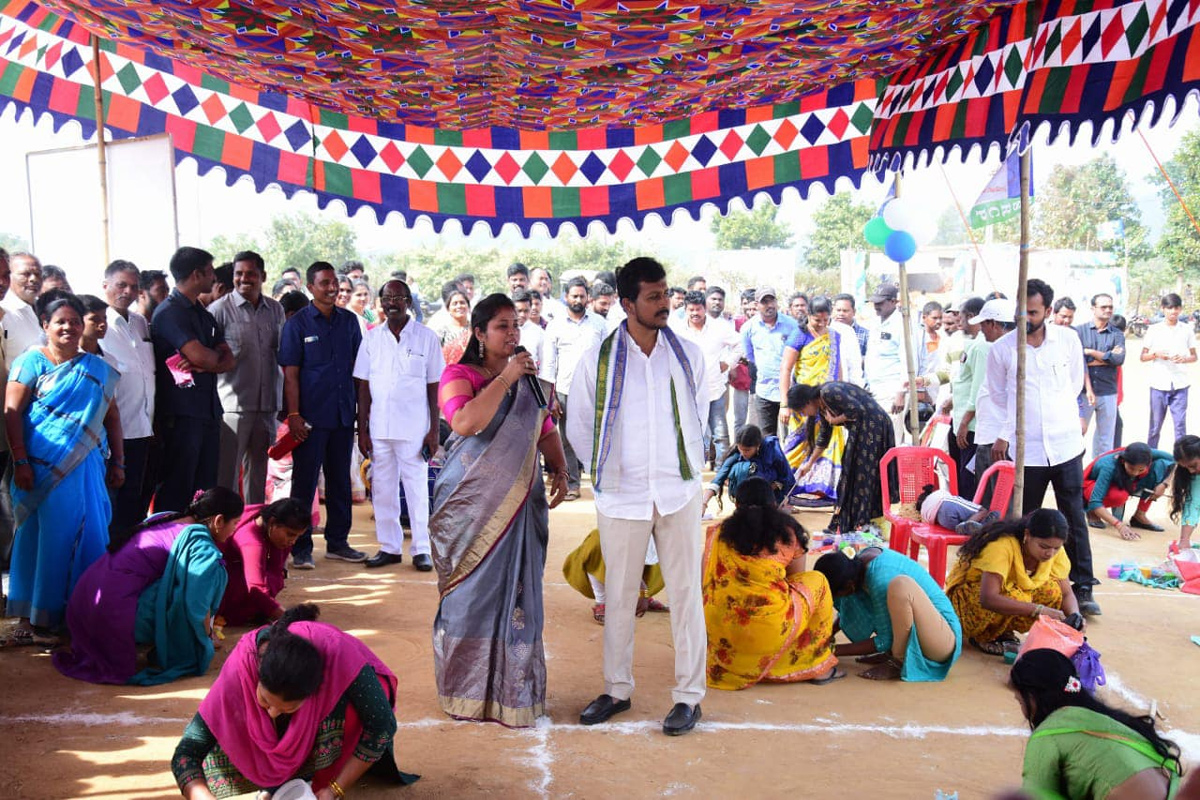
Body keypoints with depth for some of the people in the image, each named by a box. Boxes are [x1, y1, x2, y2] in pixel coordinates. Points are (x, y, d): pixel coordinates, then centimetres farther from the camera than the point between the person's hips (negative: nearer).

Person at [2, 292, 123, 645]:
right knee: (39, 536, -1)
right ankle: (31, 618, 6)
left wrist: (117, 462, 9)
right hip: (42, 467, -3)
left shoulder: (97, 368, 13)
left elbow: (111, 416, 15)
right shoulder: (32, 361, 2)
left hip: (85, 468, 3)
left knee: (85, 536, 1)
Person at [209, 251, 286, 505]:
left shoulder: (276, 310, 11)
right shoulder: (220, 309, -3)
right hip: (233, 404, -5)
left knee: (258, 471, 13)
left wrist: (284, 399, 16)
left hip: (267, 404, 5)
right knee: (227, 472, -4)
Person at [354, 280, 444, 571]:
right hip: (379, 427, 3)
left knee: (417, 489, 2)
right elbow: (364, 386, 8)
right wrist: (362, 429, 3)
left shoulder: (427, 337, 0)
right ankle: (389, 547, 18)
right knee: (382, 489, 7)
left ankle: (421, 549, 11)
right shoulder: (372, 337, 7)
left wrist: (434, 430, -4)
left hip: (414, 428, -3)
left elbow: (433, 387, 1)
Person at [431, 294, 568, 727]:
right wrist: (504, 379, -21)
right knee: (471, 593, 2)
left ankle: (514, 689, 17)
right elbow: (465, 422, -22)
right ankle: (466, 690, 17)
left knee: (517, 592, 6)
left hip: (519, 502, 4)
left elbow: (546, 430, 18)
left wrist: (559, 469, 2)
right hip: (472, 503, -4)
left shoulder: (528, 380, 13)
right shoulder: (459, 375, -3)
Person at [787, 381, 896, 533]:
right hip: (860, 430, 10)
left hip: (872, 426, -10)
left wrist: (834, 420, -9)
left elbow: (857, 410, -22)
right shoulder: (822, 407, 13)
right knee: (851, 475, 12)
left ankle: (862, 525, -2)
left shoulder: (828, 392, -16)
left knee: (863, 475, -6)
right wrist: (809, 465, 26)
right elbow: (823, 439, 22)